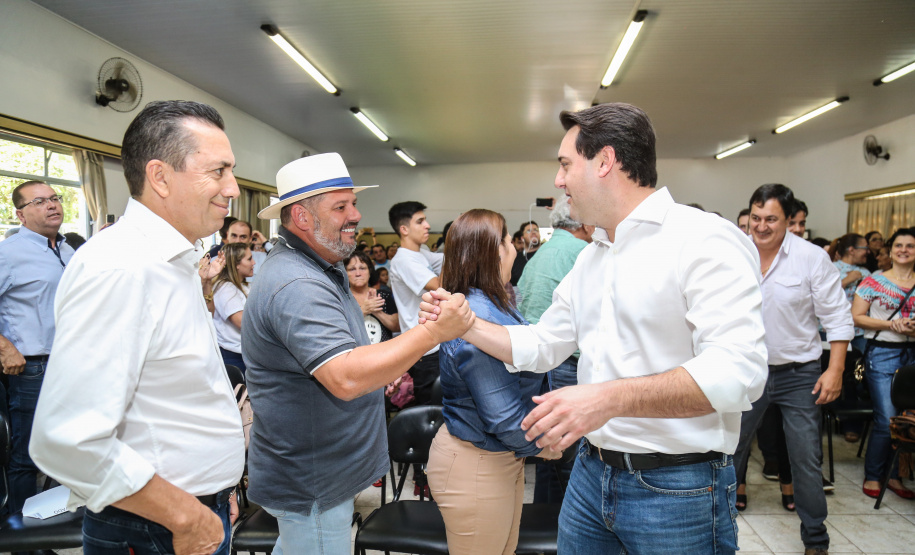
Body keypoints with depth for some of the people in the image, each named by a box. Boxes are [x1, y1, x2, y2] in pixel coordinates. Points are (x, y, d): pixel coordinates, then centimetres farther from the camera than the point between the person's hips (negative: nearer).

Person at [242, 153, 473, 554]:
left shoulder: (319, 269, 8)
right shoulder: (296, 287, -29)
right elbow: (346, 378, -39)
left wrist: (383, 368, 12)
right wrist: (434, 332, -37)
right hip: (312, 486, -10)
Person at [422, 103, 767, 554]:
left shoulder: (706, 240, -16)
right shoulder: (590, 258, 11)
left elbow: (738, 370, -26)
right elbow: (540, 346, 15)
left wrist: (610, 398, -34)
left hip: (675, 488, -7)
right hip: (590, 474, 7)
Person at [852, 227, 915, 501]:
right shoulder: (873, 281, 0)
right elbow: (856, 317, -2)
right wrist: (890, 325, -14)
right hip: (882, 353, -4)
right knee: (887, 421, -8)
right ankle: (872, 476, 9)